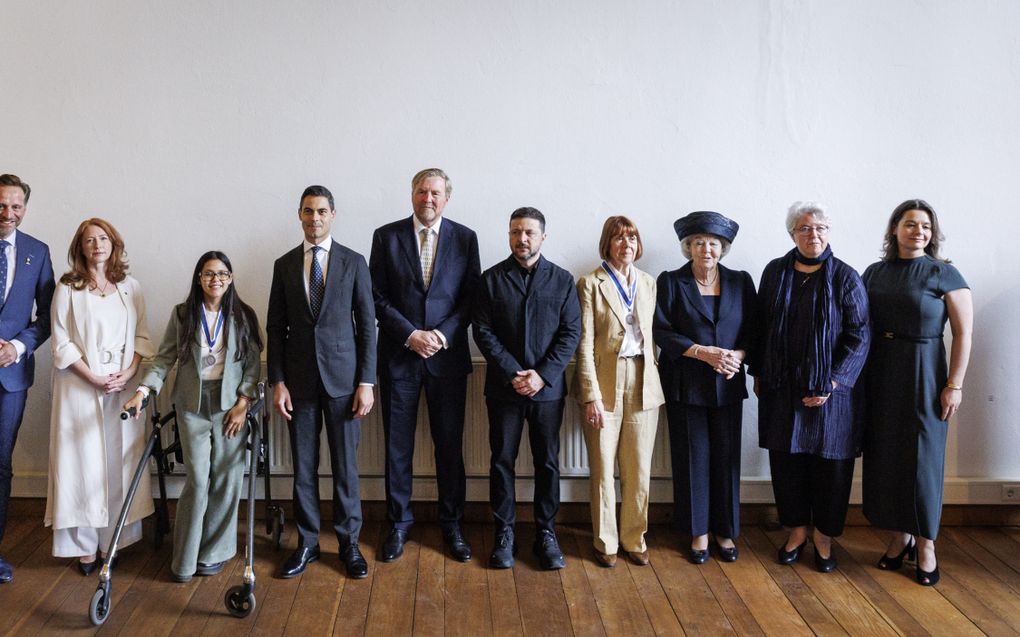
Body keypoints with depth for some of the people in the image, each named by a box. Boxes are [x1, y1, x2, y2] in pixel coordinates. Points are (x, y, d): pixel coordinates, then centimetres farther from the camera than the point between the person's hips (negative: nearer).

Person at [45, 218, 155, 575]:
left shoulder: (129, 287, 9)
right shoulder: (68, 289, 1)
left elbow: (142, 336, 7)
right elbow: (61, 342, -3)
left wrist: (128, 373, -8)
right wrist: (94, 378, -12)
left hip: (124, 386, 2)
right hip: (81, 387, -2)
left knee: (119, 462, 3)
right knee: (84, 462, 0)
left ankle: (112, 540, 11)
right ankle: (84, 546, 7)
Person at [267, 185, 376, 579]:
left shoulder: (354, 262, 2)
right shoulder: (284, 265, 7)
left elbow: (367, 325, 0)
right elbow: (275, 328, 7)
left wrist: (366, 382, -6)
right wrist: (278, 382, -2)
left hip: (343, 379, -2)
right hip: (300, 380, 2)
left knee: (345, 465, 4)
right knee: (303, 466, 8)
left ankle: (349, 543, 17)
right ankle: (307, 543, 21)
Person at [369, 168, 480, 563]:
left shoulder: (464, 238, 4)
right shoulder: (386, 237, 2)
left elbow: (471, 297, 2)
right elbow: (378, 297, -1)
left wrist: (443, 333, -12)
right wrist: (410, 335, -12)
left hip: (448, 356, 0)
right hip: (398, 357, 0)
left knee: (450, 445, 7)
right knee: (397, 446, 7)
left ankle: (452, 525, 21)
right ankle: (398, 523, 22)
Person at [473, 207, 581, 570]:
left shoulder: (562, 280, 3)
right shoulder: (492, 279, 2)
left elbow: (571, 333, -1)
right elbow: (483, 331, -3)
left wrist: (543, 374, -12)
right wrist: (513, 373, -12)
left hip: (548, 387, 0)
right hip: (503, 387, 0)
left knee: (547, 461, 6)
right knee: (502, 460, 5)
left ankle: (546, 533, 19)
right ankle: (504, 533, 17)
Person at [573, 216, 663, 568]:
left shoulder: (649, 283, 10)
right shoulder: (591, 284, -3)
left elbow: (654, 336, 12)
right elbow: (584, 344, -7)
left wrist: (656, 380, 3)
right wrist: (592, 395, -11)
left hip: (643, 384, 4)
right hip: (605, 383, -3)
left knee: (639, 470, 7)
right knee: (603, 469, 4)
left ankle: (634, 538, 22)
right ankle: (606, 542, 18)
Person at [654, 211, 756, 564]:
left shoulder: (741, 282, 7)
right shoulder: (670, 282, -1)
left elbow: (752, 330, 7)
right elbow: (662, 332, -7)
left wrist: (738, 355, -14)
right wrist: (704, 353, -16)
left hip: (727, 385, 2)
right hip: (686, 385, -2)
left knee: (726, 457, 5)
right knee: (693, 457, 4)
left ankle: (725, 531, 19)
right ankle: (698, 532, 16)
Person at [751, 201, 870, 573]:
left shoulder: (845, 278, -5)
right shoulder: (775, 272, 4)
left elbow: (859, 337, -7)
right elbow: (761, 326, 11)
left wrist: (830, 384, -13)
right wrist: (759, 374, 7)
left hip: (828, 389, -2)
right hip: (781, 388, 3)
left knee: (830, 463, 5)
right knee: (786, 460, 8)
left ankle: (824, 537, 22)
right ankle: (796, 531, 25)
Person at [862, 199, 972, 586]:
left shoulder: (944, 274, -5)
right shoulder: (875, 273, 7)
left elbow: (964, 332, -7)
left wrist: (954, 385, -12)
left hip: (924, 376, -4)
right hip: (879, 375, 4)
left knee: (922, 457, 1)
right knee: (884, 456, 7)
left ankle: (925, 545, 15)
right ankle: (900, 536, 23)